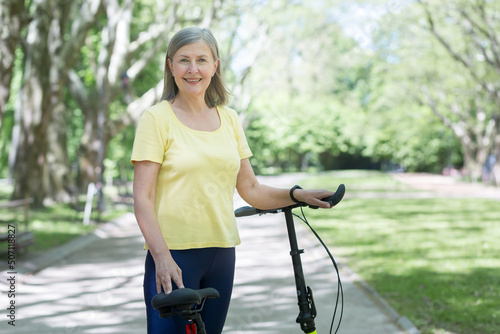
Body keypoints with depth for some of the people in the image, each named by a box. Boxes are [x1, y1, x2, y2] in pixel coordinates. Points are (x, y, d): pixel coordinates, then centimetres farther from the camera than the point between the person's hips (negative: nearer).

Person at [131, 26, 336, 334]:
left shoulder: (229, 119, 10)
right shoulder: (157, 118, -5)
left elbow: (250, 189, 13)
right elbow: (143, 198, -10)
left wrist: (297, 195, -2)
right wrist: (162, 257, -20)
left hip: (221, 253, 5)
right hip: (174, 254, -5)